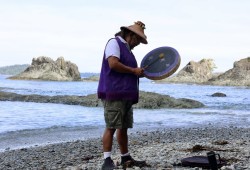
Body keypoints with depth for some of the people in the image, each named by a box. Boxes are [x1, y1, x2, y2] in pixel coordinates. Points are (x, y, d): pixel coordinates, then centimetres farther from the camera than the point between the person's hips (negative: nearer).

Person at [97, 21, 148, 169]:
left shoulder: (127, 49, 24)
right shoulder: (114, 43, -5)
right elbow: (113, 64, -19)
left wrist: (140, 73, 13)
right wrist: (133, 70, -11)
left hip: (126, 95, 10)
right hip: (114, 93, -10)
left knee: (124, 127, 13)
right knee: (111, 127, -11)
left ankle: (126, 158, 20)